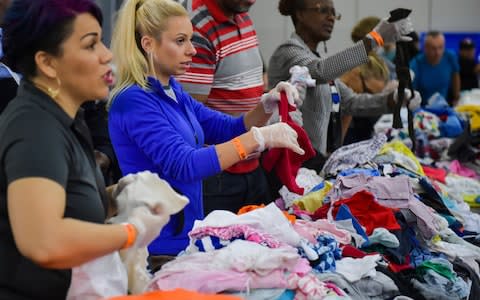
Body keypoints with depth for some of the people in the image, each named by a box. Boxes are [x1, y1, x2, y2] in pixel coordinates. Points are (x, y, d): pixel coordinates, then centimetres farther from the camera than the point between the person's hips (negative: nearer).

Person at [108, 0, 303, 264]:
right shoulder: (134, 101, -19)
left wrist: (267, 105, -6)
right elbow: (184, 165, -29)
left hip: (186, 238, 9)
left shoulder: (174, 93, 9)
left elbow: (230, 129, 13)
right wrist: (258, 138, -30)